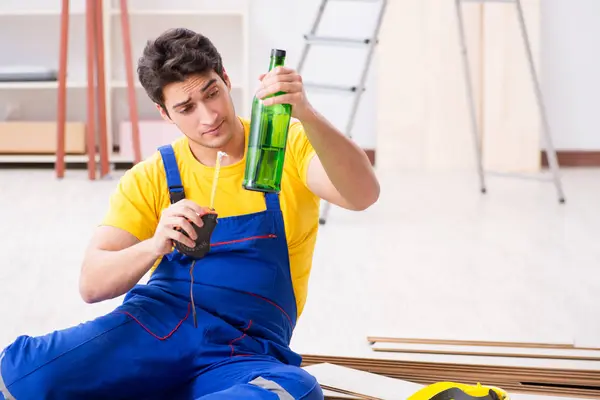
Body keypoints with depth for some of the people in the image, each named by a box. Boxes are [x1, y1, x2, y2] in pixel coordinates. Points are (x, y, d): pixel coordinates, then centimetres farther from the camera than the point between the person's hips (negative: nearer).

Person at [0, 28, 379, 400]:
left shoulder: (287, 146, 0)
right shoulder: (152, 178, 5)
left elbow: (362, 195, -20)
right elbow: (92, 284, -2)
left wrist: (306, 115, -37)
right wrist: (154, 246, -24)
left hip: (245, 355, 0)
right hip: (156, 328, 0)